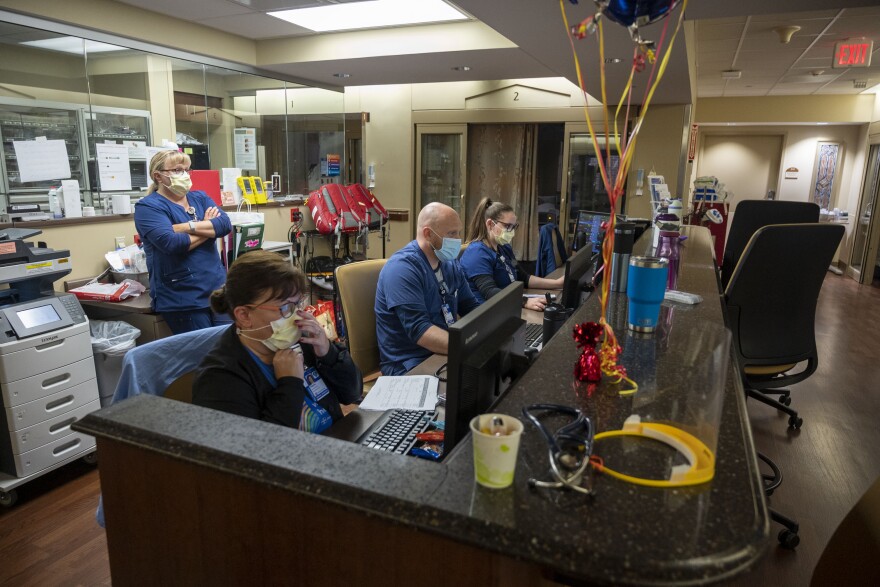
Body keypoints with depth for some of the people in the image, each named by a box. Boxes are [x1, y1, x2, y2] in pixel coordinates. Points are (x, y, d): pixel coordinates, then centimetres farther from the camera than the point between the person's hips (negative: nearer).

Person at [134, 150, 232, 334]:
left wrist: (188, 226, -15)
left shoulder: (200, 198, 13)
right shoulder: (148, 207, -5)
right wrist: (208, 229, -6)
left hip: (218, 287, 6)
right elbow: (171, 243, -20)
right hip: (183, 298, -5)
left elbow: (225, 224, -3)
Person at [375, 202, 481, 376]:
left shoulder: (450, 265, 8)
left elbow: (472, 308, 13)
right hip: (409, 365, -8)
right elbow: (419, 330, -26)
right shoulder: (402, 268, -18)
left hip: (445, 353, 8)